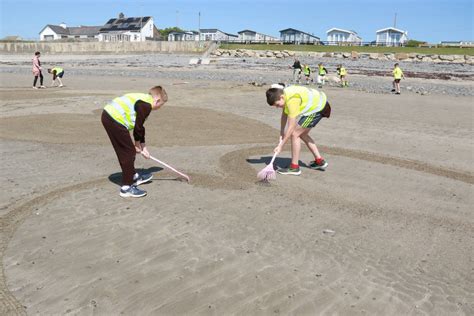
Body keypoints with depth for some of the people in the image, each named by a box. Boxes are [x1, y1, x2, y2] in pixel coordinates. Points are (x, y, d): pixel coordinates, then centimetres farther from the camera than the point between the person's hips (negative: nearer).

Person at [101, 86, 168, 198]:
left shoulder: (142, 99, 21)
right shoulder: (146, 105, -10)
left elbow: (139, 125, 24)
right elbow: (138, 126, -8)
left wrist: (142, 146, 24)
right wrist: (138, 143, 9)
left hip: (108, 115, 10)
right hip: (115, 120, -10)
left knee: (125, 151, 22)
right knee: (128, 152, -3)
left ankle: (133, 177, 37)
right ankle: (126, 187, 1)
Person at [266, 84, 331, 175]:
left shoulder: (292, 100, -30)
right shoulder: (284, 93, -2)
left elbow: (291, 127, -29)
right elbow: (284, 114, 14)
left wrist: (281, 145, -24)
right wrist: (282, 131, 15)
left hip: (318, 107, -10)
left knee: (295, 134, -11)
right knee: (302, 134, 18)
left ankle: (294, 167, -4)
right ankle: (319, 161, 26)